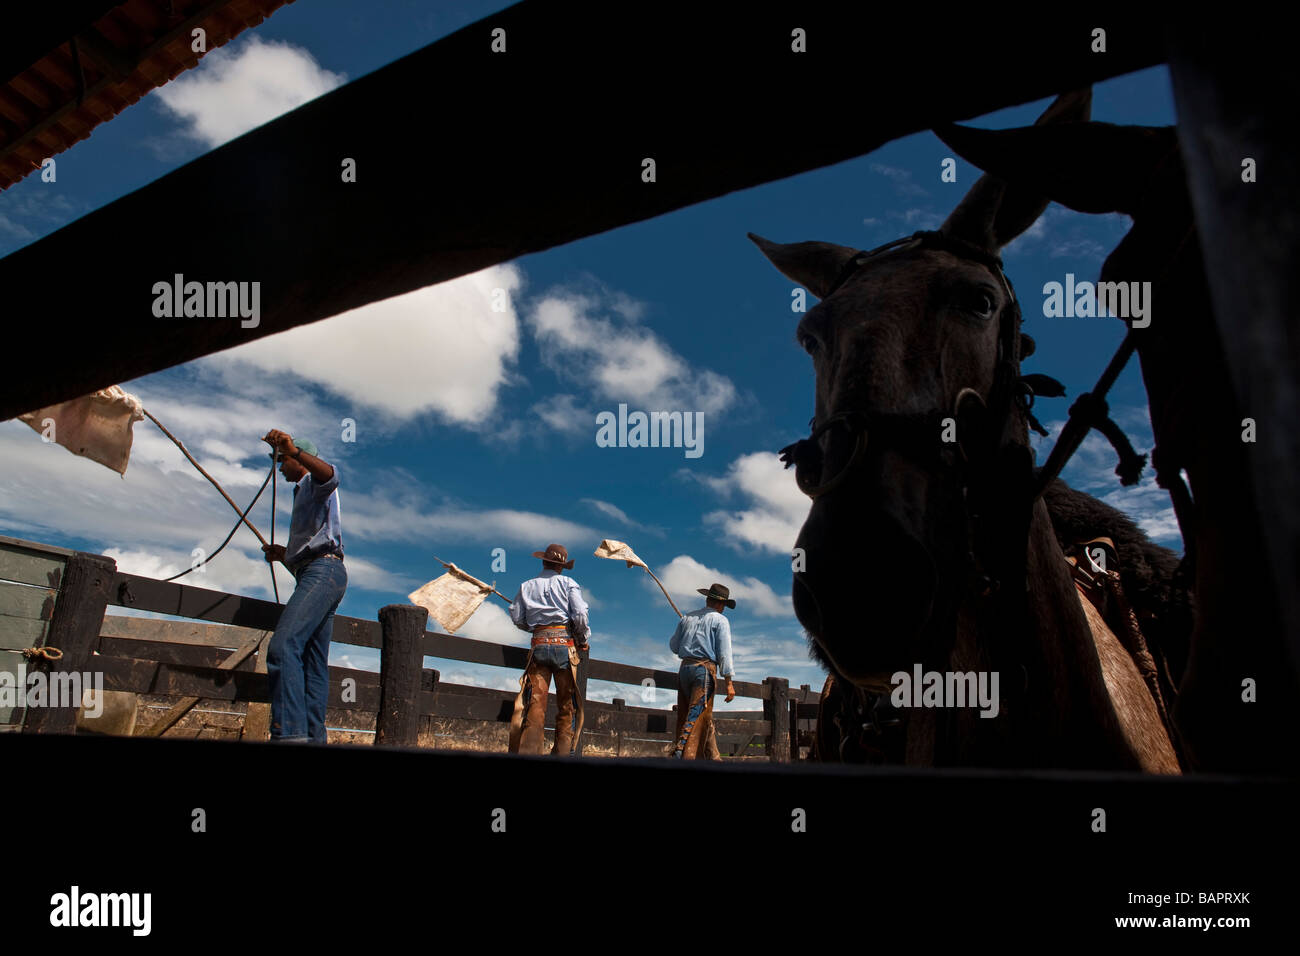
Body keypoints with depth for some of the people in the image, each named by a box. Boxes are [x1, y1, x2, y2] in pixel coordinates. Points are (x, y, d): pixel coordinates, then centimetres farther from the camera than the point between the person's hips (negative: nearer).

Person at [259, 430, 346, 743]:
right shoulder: (302, 494, 35)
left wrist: (292, 449, -35)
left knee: (283, 646, -25)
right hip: (314, 575, 11)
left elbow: (330, 475, -23)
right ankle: (313, 738, 1)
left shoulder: (313, 482, 6)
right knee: (314, 662, 3)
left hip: (323, 570, -11)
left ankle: (289, 732, -35)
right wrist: (283, 554, 24)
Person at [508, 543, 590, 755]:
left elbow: (517, 618, 9)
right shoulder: (568, 584, 5)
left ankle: (528, 750, -8)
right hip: (564, 643, -2)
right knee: (566, 702, 5)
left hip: (539, 644, 2)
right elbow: (580, 616, -5)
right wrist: (583, 640, 9)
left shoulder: (527, 586, 14)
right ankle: (563, 751, 3)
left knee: (535, 701, -1)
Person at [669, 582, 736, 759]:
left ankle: (712, 757, 15)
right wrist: (729, 682, -7)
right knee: (698, 717, -9)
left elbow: (673, 647, 17)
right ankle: (683, 754, -22)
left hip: (685, 668, 6)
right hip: (705, 668, -6)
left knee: (706, 718, 13)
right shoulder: (720, 620, 2)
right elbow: (724, 652, -6)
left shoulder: (687, 618, 16)